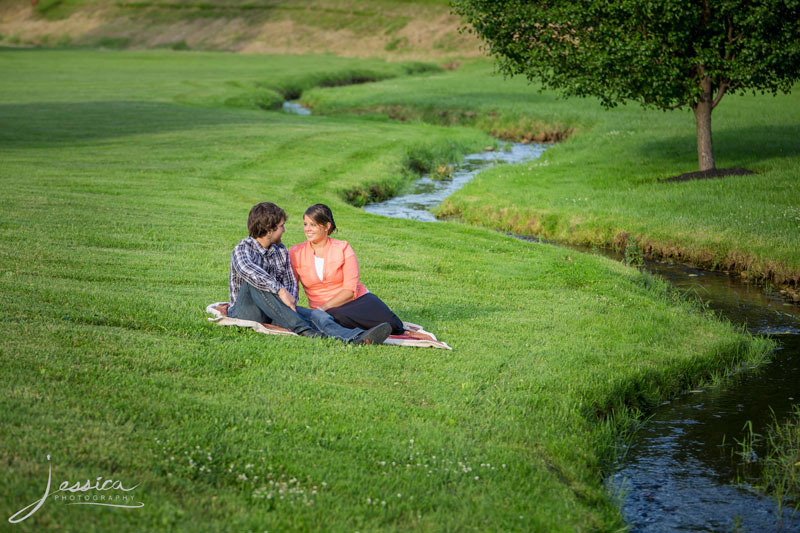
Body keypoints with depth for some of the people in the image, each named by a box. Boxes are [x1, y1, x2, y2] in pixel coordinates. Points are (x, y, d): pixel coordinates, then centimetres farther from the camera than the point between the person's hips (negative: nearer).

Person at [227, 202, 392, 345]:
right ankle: (302, 330, -42)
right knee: (255, 282, -36)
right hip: (244, 311, -6)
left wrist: (290, 301, -14)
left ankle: (358, 338, -48)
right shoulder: (242, 249, -9)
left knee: (316, 315, -21)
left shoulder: (281, 251, 14)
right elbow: (247, 270, -32)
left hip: (276, 312, 6)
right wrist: (280, 290, -41)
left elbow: (290, 282, 10)